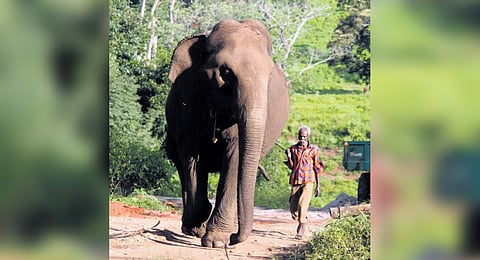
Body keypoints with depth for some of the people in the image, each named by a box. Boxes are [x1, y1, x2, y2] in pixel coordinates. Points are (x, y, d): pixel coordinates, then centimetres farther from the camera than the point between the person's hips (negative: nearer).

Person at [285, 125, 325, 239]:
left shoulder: (313, 150, 2)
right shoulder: (293, 148, 9)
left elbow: (317, 169, 5)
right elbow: (291, 166, 8)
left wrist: (318, 186, 3)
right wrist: (289, 157, -11)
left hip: (308, 181, -3)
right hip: (296, 180, 3)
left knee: (302, 204, -19)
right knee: (293, 208, 3)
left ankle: (301, 230, -13)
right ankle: (302, 221, 34)